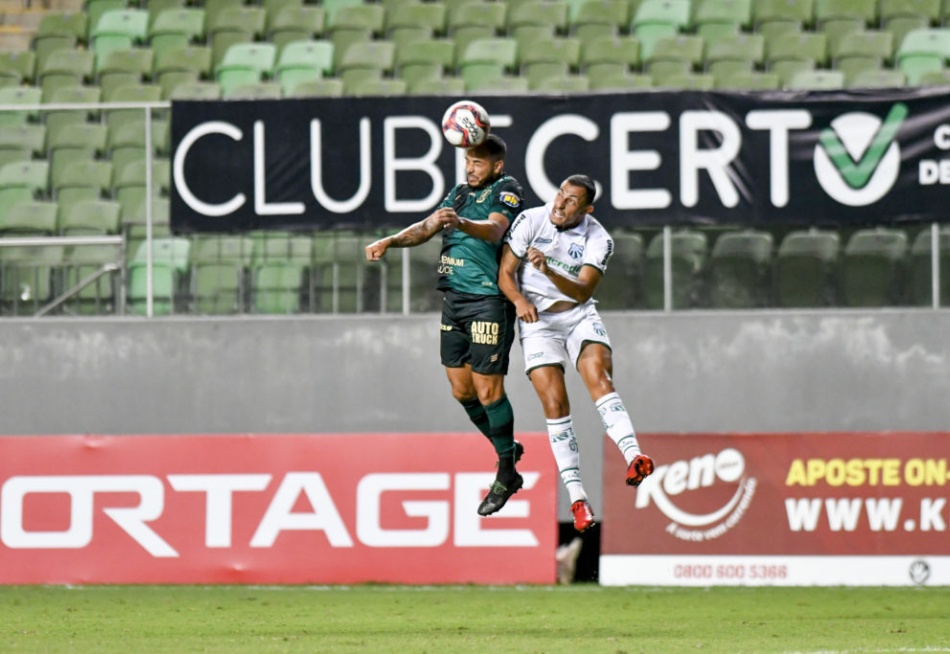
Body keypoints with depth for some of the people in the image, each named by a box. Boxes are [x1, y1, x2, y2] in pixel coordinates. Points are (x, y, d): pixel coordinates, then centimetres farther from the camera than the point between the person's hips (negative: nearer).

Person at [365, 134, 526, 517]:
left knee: (488, 388, -8)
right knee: (461, 389, 10)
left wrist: (460, 222, -44)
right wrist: (390, 241, -4)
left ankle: (506, 475, 3)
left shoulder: (506, 191, -7)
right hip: (454, 299, 8)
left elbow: (494, 231, -25)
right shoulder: (459, 193, 17)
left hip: (488, 301, -8)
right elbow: (426, 228, 14)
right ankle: (507, 449, 29)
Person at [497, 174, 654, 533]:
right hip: (537, 319, 0)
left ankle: (633, 456, -44)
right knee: (554, 402, -13)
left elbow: (583, 290, -16)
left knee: (597, 374, -27)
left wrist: (549, 272, -33)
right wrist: (519, 300, -24)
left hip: (579, 316, 0)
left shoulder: (598, 239, -6)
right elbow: (504, 273, -4)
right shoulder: (530, 221, -6)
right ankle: (576, 497, -12)